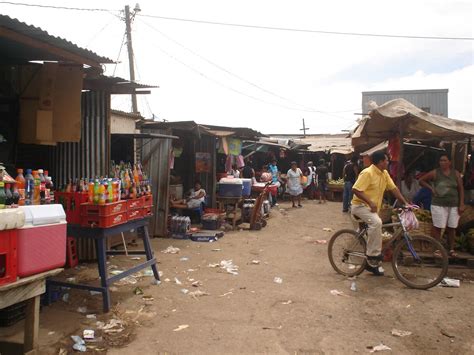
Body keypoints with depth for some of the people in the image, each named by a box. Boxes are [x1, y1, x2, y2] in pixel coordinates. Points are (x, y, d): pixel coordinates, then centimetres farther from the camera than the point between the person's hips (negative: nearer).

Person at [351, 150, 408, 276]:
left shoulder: (384, 173, 6)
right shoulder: (367, 173, -20)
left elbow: (393, 188, 7)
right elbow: (356, 190, -25)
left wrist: (405, 203, -2)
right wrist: (370, 202, -32)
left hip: (372, 208, 10)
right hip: (360, 205, -9)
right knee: (376, 222, -33)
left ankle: (372, 263, 27)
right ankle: (373, 255, -21)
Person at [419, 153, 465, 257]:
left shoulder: (456, 173, 6)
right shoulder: (435, 173, 1)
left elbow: (461, 189, 7)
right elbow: (421, 180, 9)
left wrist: (461, 204, 1)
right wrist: (431, 188, -3)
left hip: (453, 205, 2)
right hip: (439, 205, -2)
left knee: (451, 228, 7)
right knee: (437, 227, -3)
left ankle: (451, 249, 18)